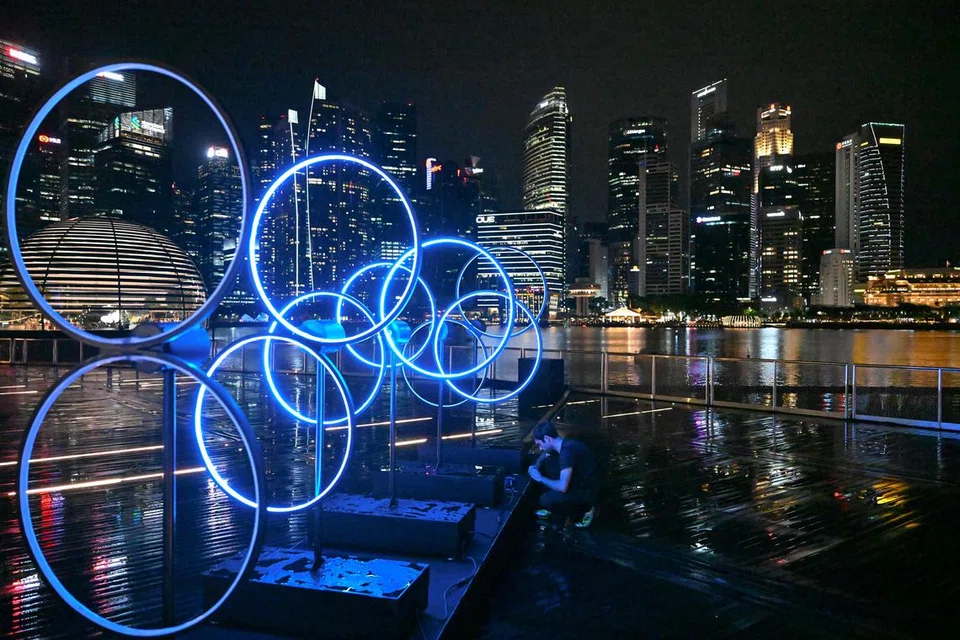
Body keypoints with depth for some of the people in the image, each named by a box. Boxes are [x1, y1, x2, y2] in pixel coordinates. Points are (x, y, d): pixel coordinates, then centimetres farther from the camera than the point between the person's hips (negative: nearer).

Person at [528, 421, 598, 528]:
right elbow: (545, 455, 25)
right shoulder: (563, 444, 2)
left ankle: (585, 510, -1)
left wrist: (540, 478, -14)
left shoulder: (567, 451, -27)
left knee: (545, 500, -22)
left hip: (586, 492, -9)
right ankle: (551, 506, 12)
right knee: (548, 462, 3)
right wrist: (535, 467, 4)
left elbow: (562, 487, -30)